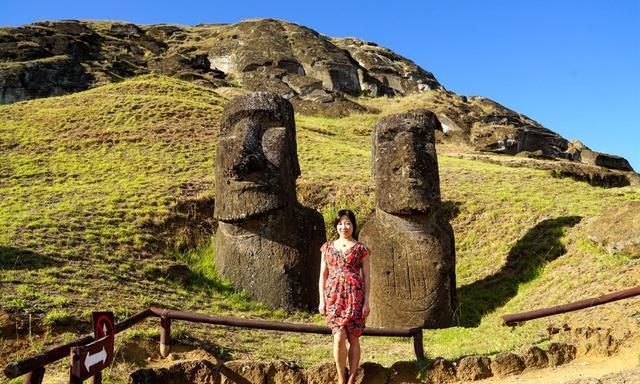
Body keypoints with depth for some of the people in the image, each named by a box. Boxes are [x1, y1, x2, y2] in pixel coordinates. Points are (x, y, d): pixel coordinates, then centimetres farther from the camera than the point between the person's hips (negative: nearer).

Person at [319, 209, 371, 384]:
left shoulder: (361, 248, 5)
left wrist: (366, 302, -1)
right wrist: (321, 300, 5)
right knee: (339, 337, -11)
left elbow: (366, 276, 4)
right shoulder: (327, 247, 11)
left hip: (354, 295, -1)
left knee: (353, 337, 1)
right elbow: (323, 275, 11)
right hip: (334, 296, 1)